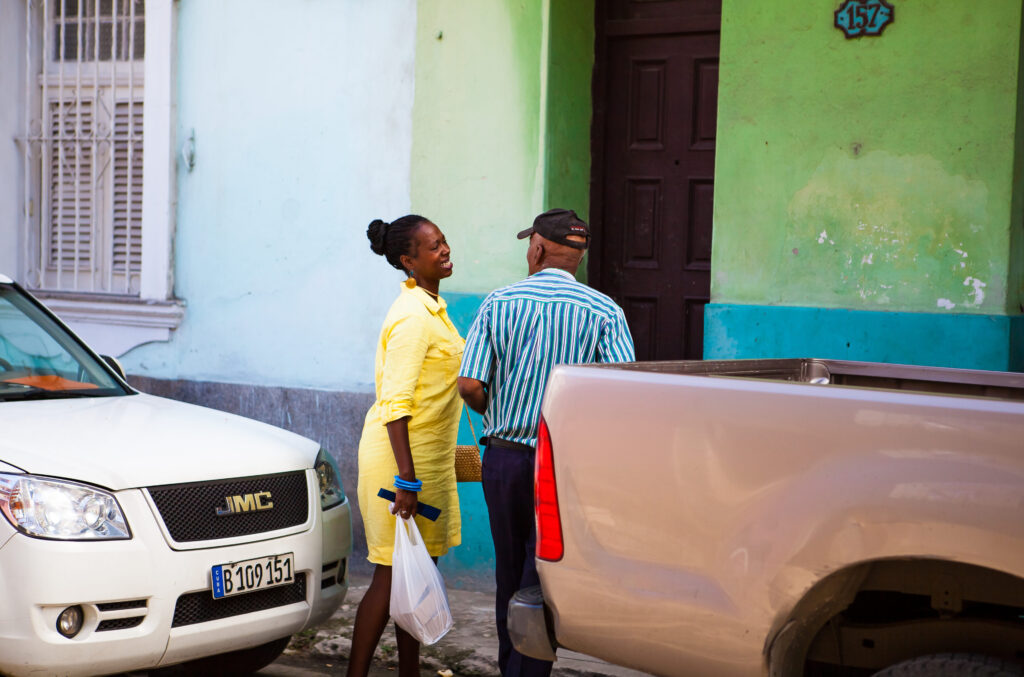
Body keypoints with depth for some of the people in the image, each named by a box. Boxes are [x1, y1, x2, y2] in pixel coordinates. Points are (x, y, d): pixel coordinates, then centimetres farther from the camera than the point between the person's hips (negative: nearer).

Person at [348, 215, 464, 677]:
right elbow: (395, 404, -22)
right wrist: (406, 479, -26)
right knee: (392, 575, -5)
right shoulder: (412, 316, -17)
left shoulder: (432, 307, 13)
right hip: (402, 455, -9)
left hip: (429, 454, 9)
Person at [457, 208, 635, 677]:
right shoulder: (603, 312, -6)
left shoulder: (498, 303, -1)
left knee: (509, 574, 18)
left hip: (504, 457, 2)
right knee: (543, 582, 2)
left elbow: (469, 384, -7)